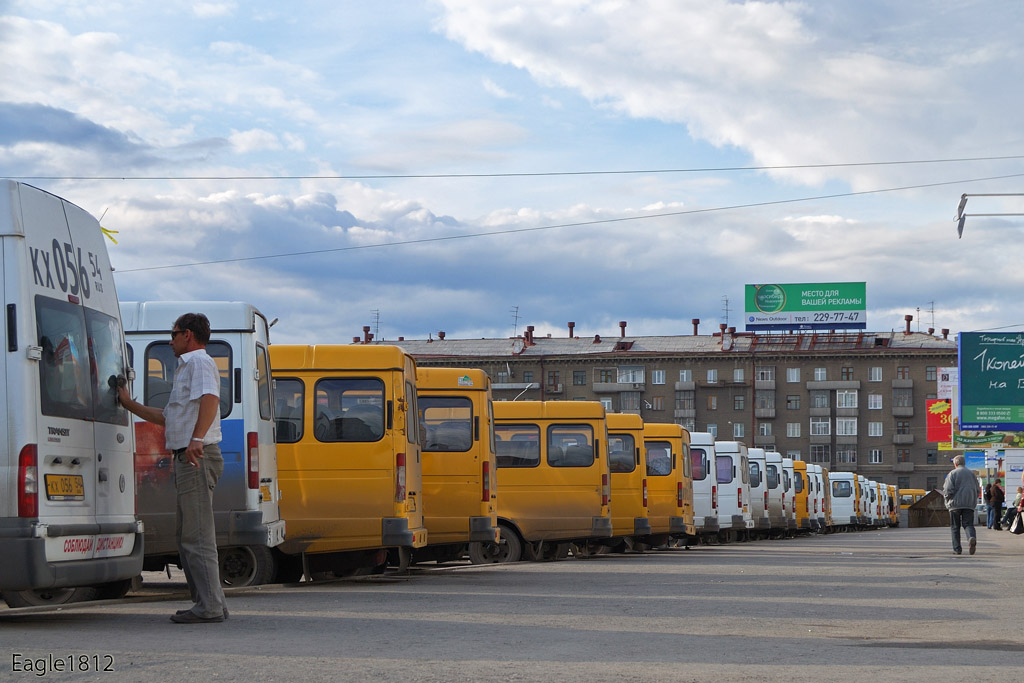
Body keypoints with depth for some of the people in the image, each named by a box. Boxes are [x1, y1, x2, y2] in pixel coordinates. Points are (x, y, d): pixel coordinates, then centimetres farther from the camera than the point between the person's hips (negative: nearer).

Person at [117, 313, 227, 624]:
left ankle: (209, 607, -12)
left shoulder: (199, 362, -7)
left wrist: (196, 439, -40)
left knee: (197, 536, -11)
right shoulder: (187, 366, 26)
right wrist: (129, 404, 37)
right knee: (187, 534, 14)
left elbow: (210, 400, -27)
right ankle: (209, 602, 17)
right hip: (188, 459, 11)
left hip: (197, 458, -11)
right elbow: (167, 417, 34)